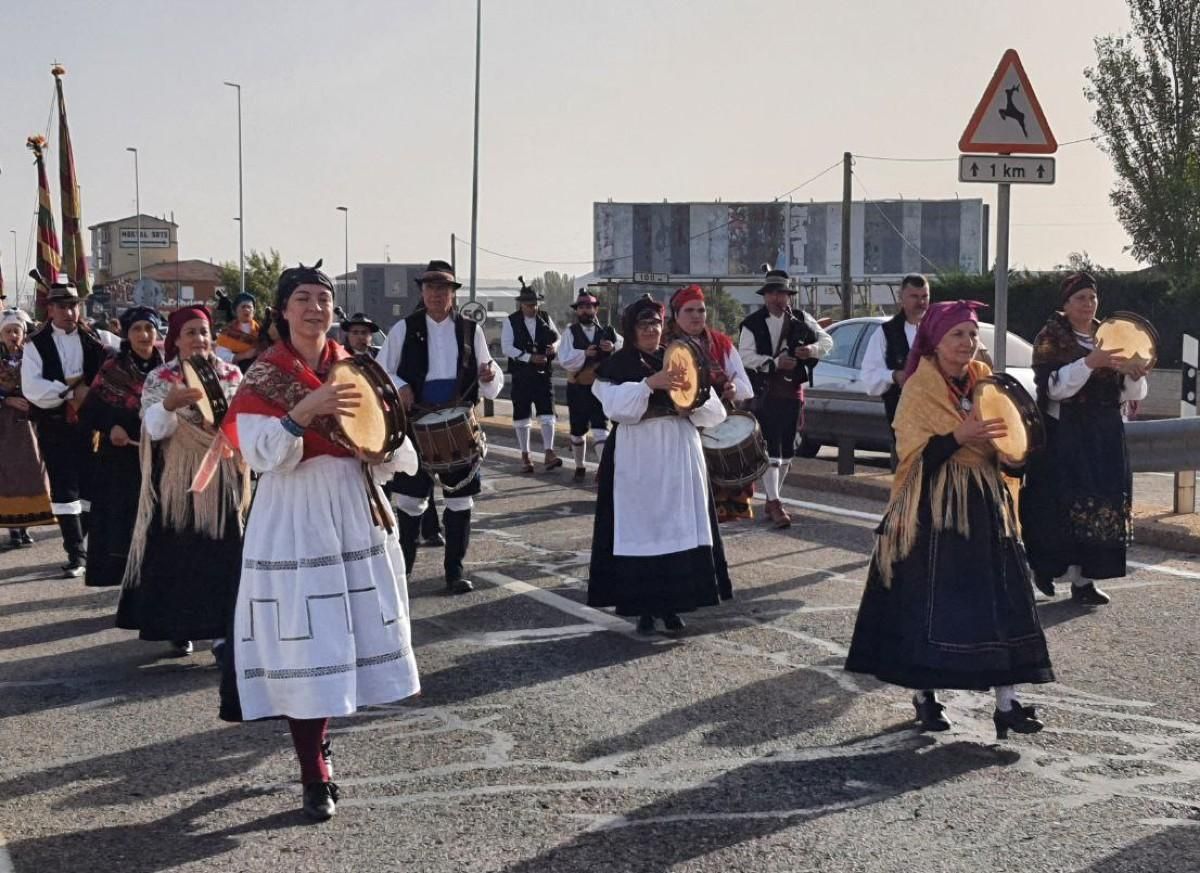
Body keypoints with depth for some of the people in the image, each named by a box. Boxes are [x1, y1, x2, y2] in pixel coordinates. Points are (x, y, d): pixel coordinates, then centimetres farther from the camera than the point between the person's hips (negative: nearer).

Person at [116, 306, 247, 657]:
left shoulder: (232, 376, 5)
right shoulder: (159, 379, -2)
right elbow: (155, 429, -15)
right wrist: (168, 404, -36)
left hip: (220, 480, 2)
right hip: (177, 481, -1)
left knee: (221, 555, -1)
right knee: (177, 555, 1)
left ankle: (219, 628, 5)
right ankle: (178, 628, 12)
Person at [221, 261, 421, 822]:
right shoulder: (263, 375, -4)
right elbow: (262, 455, -16)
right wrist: (304, 411, -30)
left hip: (353, 511, 4)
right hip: (294, 517, -4)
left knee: (342, 633, 9)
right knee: (302, 641, -4)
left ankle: (316, 734, 31)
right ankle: (313, 775, 5)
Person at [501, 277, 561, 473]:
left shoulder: (545, 318, 6)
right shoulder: (510, 322, -4)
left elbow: (557, 337, 17)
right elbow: (507, 348, -11)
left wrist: (555, 346, -7)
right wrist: (530, 358, -19)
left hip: (543, 374, 2)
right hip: (521, 374, -2)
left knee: (547, 413, -9)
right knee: (522, 416, 5)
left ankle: (549, 453, -10)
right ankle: (525, 456, 15)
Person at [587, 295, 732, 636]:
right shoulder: (616, 366, 2)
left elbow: (714, 414, 8)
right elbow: (616, 406, -16)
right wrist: (649, 384, -27)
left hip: (679, 457, 3)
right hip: (636, 459, -3)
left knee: (679, 528, 1)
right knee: (640, 529, -3)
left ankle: (671, 606, 10)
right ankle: (644, 608, 5)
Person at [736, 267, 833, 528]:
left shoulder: (801, 320, 8)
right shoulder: (752, 324, -3)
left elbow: (827, 341, 9)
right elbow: (745, 356, -12)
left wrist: (812, 349, -13)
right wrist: (775, 363, -21)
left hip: (793, 391, 5)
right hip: (765, 392, -4)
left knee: (786, 449, 11)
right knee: (771, 448, -10)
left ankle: (772, 499, 22)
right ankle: (774, 503, -8)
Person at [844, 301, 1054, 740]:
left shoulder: (983, 379, 10)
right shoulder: (919, 390, -7)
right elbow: (914, 455, -14)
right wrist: (959, 437, -27)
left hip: (984, 505, 6)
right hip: (935, 509, -6)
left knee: (1000, 599, 1)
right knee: (931, 600, -1)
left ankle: (1006, 702, 4)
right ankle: (924, 694, 14)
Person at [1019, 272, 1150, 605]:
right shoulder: (1051, 338, -1)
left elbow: (1130, 393, 10)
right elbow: (1053, 386, -16)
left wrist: (1134, 374, -13)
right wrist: (1090, 362, -27)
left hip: (1105, 438, 5)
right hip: (1064, 436, -5)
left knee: (1102, 503, -1)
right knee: (1067, 502, -10)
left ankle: (1083, 577, 2)